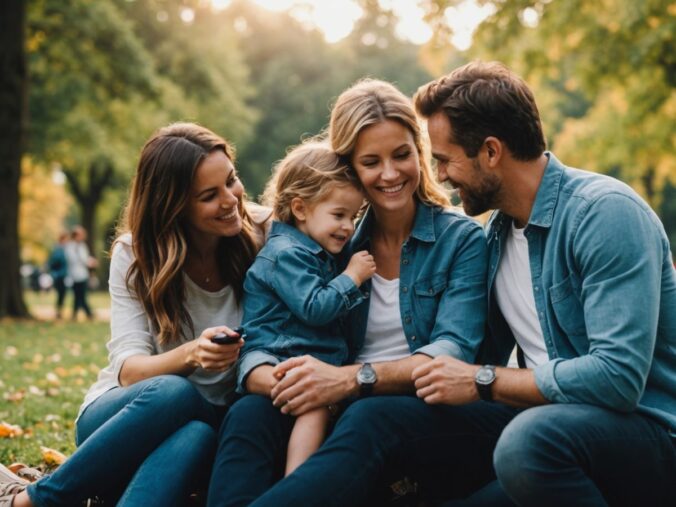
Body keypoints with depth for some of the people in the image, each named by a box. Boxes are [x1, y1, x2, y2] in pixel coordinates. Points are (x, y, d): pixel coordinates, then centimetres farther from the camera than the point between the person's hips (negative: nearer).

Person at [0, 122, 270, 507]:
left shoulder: (263, 236, -7)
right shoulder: (135, 254, -7)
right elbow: (128, 370, -13)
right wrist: (190, 355, -34)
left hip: (209, 422, 1)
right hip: (120, 416, 0)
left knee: (198, 435, -37)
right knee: (173, 392, -36)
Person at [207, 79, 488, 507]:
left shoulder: (462, 239, 4)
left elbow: (454, 352, -11)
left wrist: (353, 378, -27)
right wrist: (293, 383, -25)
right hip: (337, 412, 3)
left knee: (366, 418, -37)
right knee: (249, 413, -28)